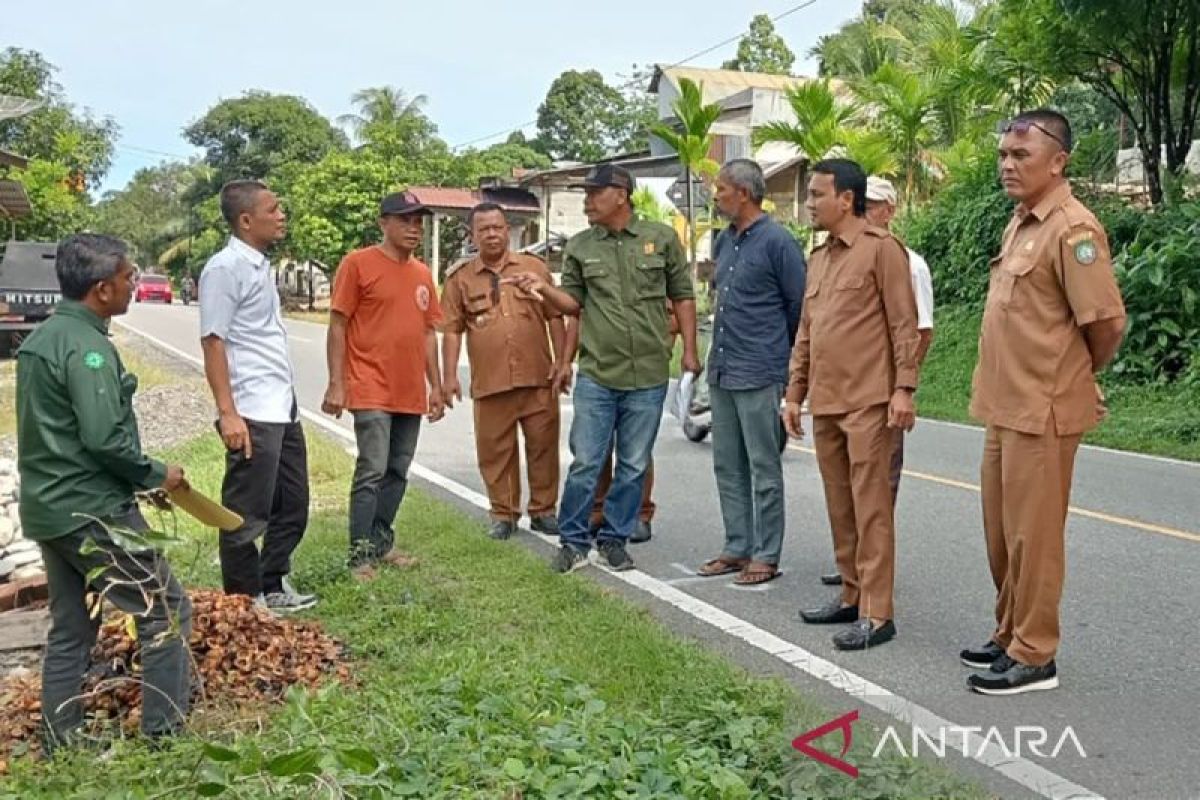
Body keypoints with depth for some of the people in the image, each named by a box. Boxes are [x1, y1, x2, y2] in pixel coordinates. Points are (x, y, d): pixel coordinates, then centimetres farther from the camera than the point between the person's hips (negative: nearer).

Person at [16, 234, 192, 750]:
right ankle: (164, 735, 2)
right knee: (167, 611, 0)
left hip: (50, 507, 10)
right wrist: (157, 475, -9)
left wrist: (141, 475, 14)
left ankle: (60, 747, 23)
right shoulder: (86, 347, -18)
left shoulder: (43, 337, 12)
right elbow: (104, 438, -25)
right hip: (91, 512, -10)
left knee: (70, 629, 16)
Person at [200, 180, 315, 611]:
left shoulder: (260, 265, 14)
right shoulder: (225, 268, -13)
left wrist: (287, 401, 18)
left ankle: (272, 587, 30)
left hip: (282, 408, 9)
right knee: (247, 515, 1)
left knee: (293, 505, 16)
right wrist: (227, 413, -21)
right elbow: (213, 342, -16)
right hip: (252, 413, -9)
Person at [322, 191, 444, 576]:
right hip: (371, 392, -6)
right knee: (371, 472, -8)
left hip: (412, 394, 7)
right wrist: (336, 383, -12)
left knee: (397, 473, 12)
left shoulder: (422, 273, 13)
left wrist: (436, 386, 14)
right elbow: (337, 327, -7)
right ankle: (360, 555, -1)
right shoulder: (358, 263, -5)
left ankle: (381, 541, 25)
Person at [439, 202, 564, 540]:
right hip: (490, 382, 0)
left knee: (543, 445, 5)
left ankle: (544, 510, 18)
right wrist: (449, 376, -3)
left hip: (537, 377, 0)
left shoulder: (534, 268, 7)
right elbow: (452, 330, 5)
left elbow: (555, 317, 7)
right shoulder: (461, 279, 7)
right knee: (494, 450, 5)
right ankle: (504, 514, 18)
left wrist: (561, 361, 0)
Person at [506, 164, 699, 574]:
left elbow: (682, 296, 6)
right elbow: (574, 302, 11)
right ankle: (574, 542, 16)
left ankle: (614, 540, 23)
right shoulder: (579, 246, 5)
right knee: (585, 462, 2)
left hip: (649, 376, 0)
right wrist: (543, 287, -8)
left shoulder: (662, 238, 1)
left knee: (633, 467, 9)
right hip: (596, 375, 1)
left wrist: (689, 350, 2)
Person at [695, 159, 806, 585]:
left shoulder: (777, 241, -11)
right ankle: (737, 548, 23)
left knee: (764, 469, 0)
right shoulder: (724, 240, 13)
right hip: (721, 370, 8)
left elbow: (799, 303, -8)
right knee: (728, 466, 13)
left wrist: (778, 348, 3)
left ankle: (766, 555, 7)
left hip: (759, 374, -8)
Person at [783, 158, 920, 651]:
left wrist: (904, 389, -15)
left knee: (870, 507, -6)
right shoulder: (819, 258, 18)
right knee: (840, 506, 12)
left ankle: (876, 614, -2)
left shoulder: (881, 249, -5)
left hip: (868, 403, -8)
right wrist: (795, 393, 17)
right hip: (825, 404, 8)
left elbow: (904, 324, -9)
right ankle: (852, 596, 23)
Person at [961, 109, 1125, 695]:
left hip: (1042, 412, -9)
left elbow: (1106, 322, -19)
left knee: (1031, 535, 0)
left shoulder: (1072, 229, -16)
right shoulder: (1020, 223, 13)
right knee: (1001, 532, 18)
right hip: (1006, 407, 9)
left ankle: (1034, 657, 12)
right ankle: (1010, 635, 32)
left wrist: (1082, 376, -3)